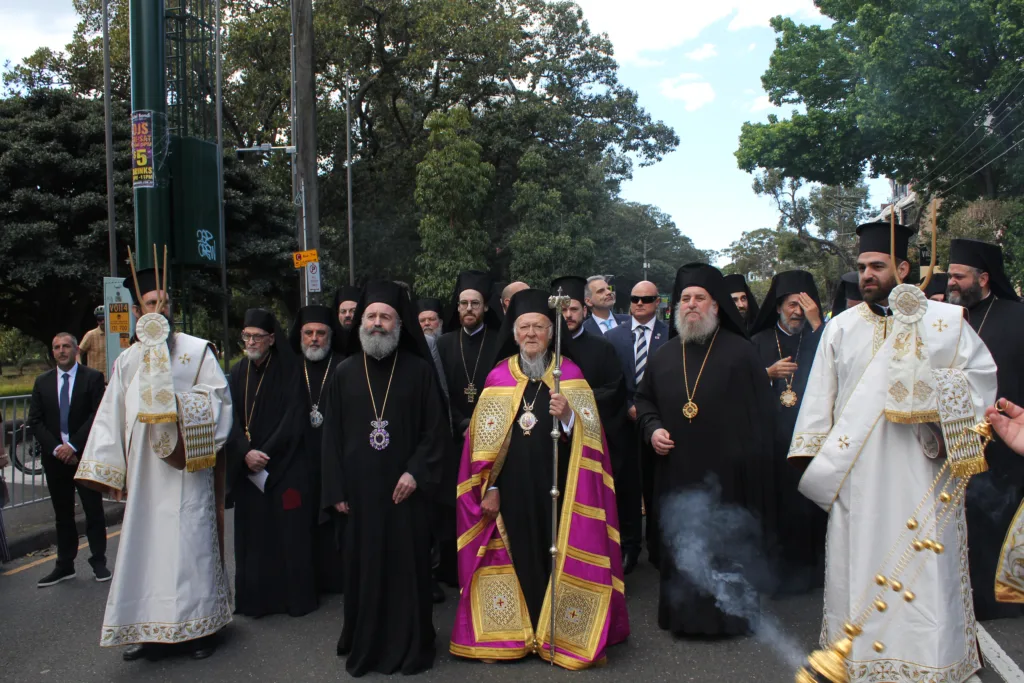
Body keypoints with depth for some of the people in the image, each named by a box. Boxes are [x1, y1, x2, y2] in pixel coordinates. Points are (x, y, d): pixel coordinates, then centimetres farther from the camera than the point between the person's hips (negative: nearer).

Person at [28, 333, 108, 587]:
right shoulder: (42, 382, 9)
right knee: (62, 514, 11)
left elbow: (98, 415, -9)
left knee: (94, 511, 3)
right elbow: (35, 421, 5)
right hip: (55, 457, 3)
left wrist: (73, 445, -14)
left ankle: (99, 562, 13)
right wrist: (56, 448, -8)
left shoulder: (92, 378, -2)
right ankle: (64, 565, 20)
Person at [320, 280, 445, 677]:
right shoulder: (344, 372, 5)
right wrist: (335, 490, 1)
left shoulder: (419, 370, -1)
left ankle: (409, 646, 21)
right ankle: (364, 644, 24)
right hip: (359, 490, 2)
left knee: (407, 565, 5)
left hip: (405, 489, -1)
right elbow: (332, 434, 6)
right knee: (363, 566, 8)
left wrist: (416, 472, -13)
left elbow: (435, 429, -1)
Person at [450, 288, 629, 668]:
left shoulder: (571, 375, 1)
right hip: (512, 488, 1)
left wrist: (568, 416, -23)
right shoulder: (498, 377, 4)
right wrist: (488, 487, -1)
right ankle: (515, 635, 22)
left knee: (557, 555, 4)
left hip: (557, 487, -1)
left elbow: (590, 435, -4)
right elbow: (485, 438, 3)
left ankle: (561, 635, 20)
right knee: (517, 556, 7)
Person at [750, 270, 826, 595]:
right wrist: (769, 373, -9)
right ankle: (774, 566, 12)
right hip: (770, 438, 0)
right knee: (773, 503, 0)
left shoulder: (817, 339, 9)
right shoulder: (759, 342, 9)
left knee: (808, 504, -1)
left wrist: (816, 324, -13)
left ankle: (808, 565, 15)